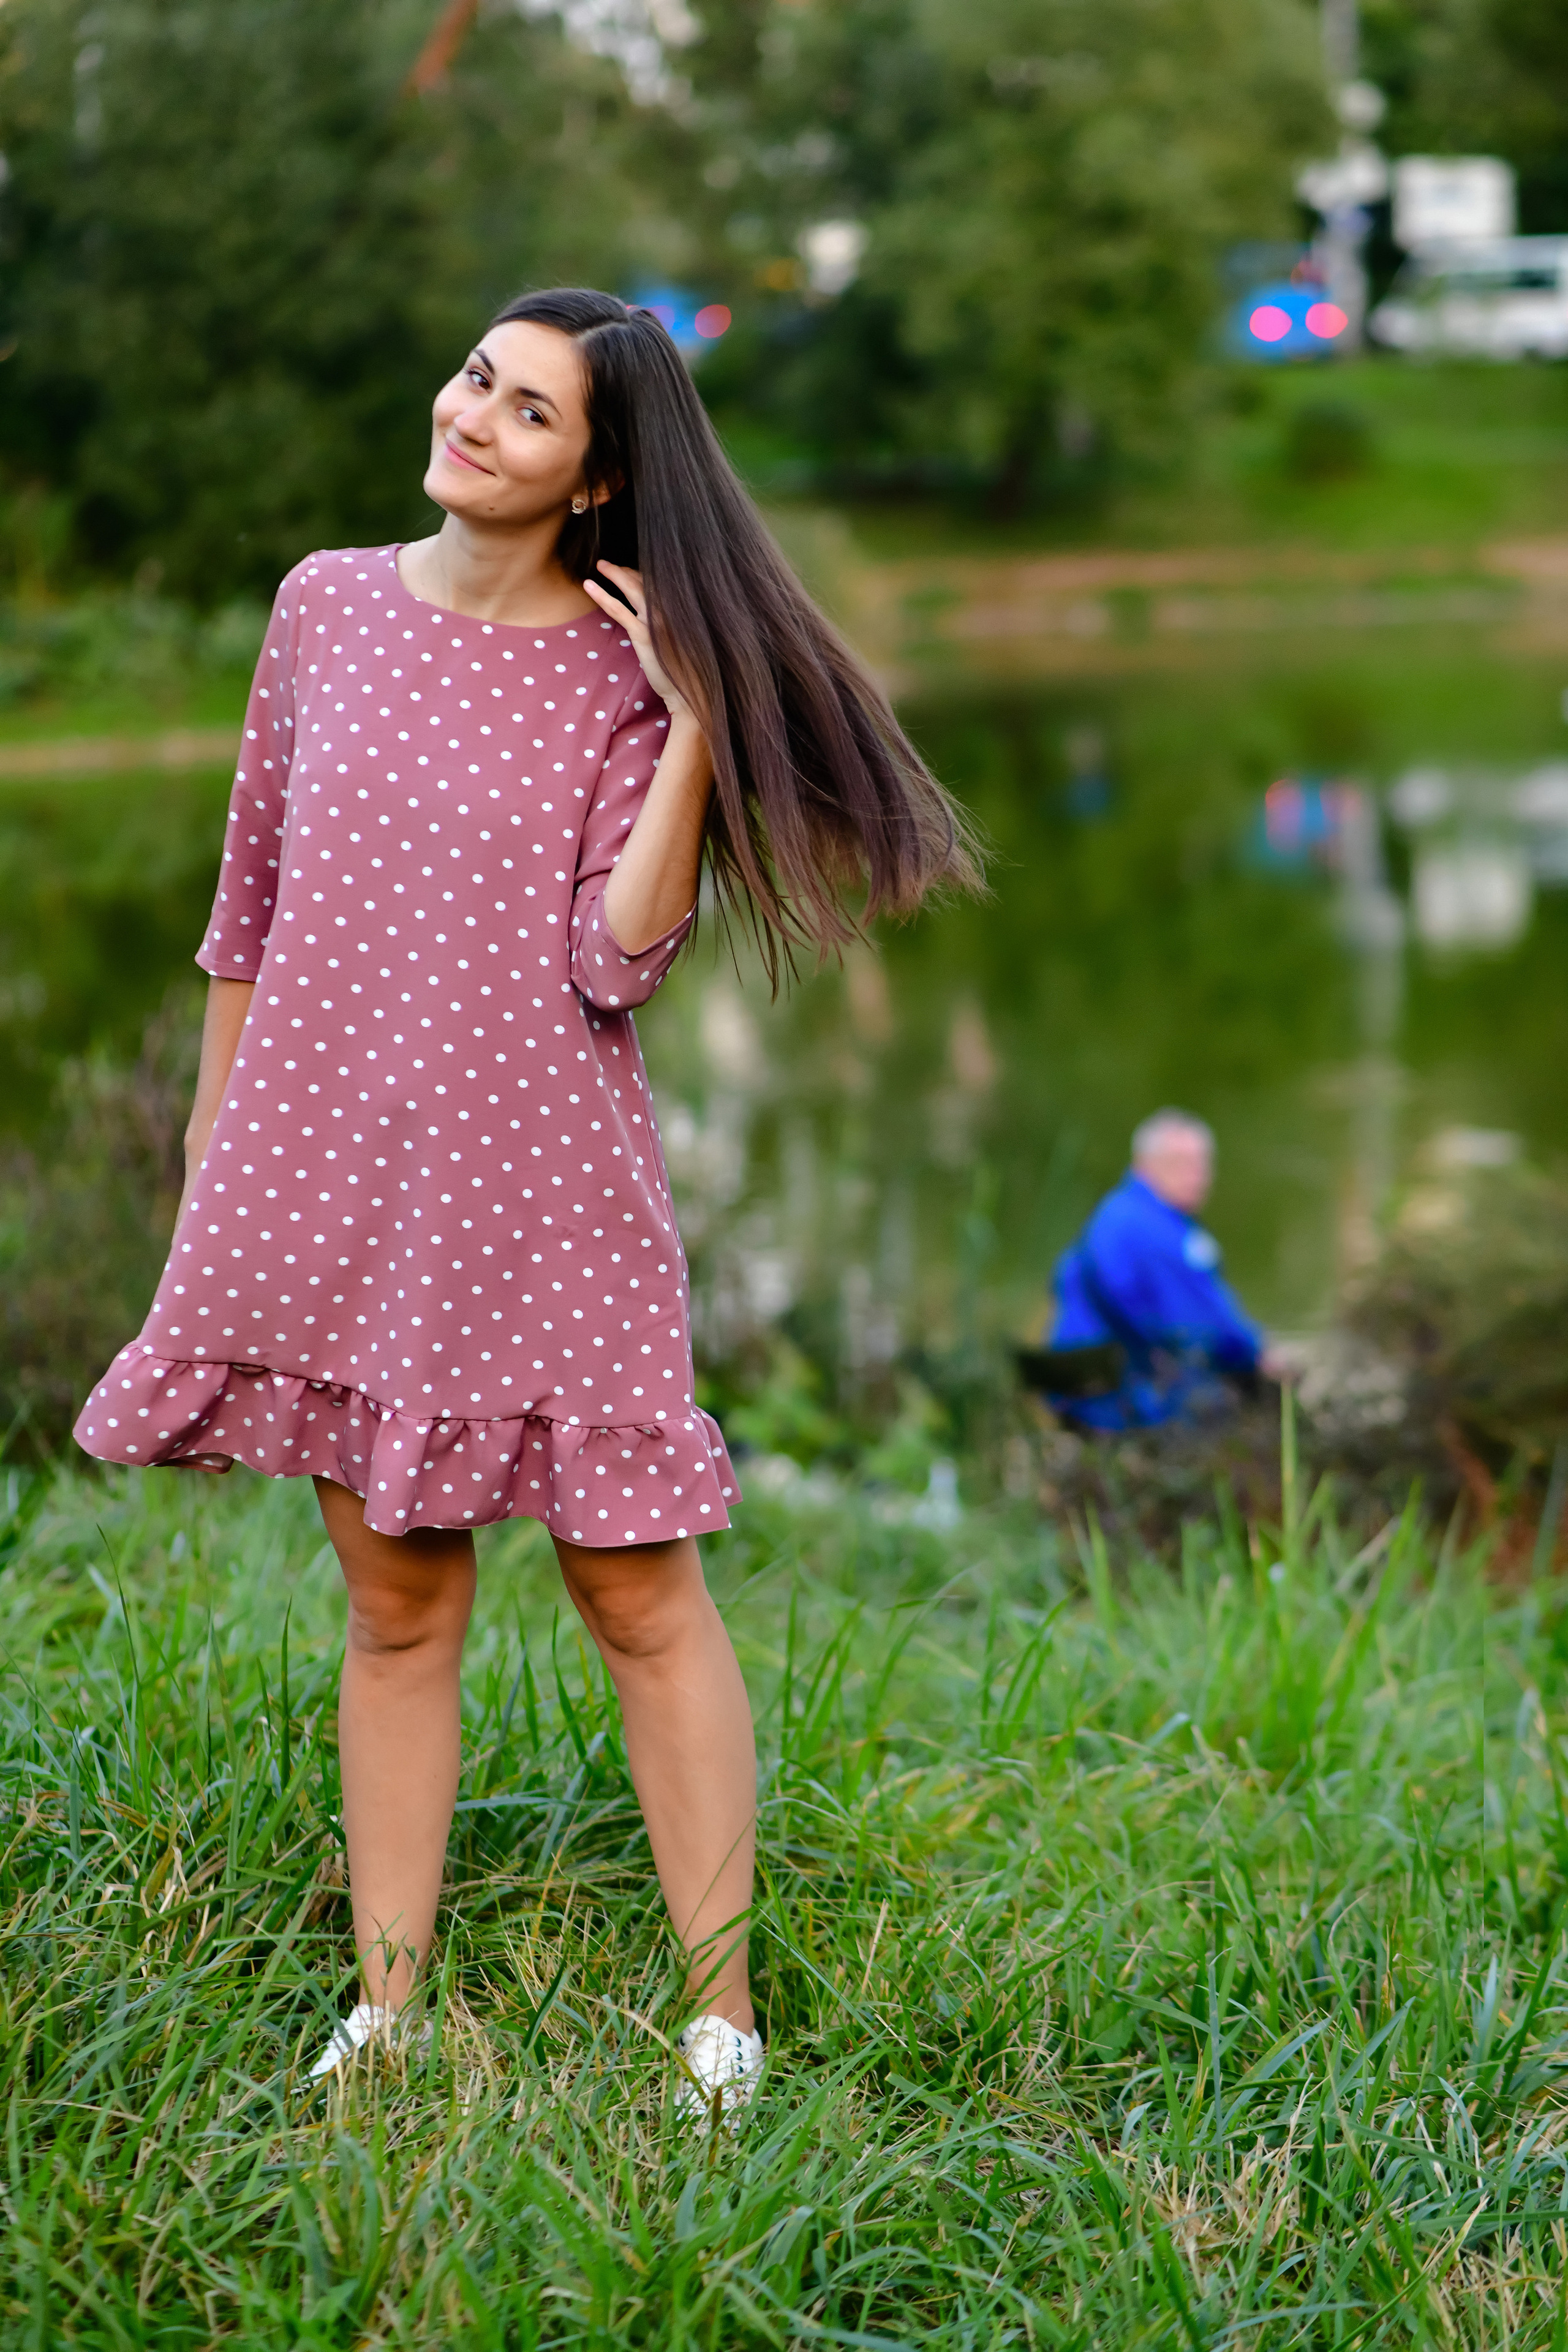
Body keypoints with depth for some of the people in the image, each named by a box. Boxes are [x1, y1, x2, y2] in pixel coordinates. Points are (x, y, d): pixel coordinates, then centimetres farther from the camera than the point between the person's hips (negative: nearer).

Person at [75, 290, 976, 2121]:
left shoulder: (631, 670, -3)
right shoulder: (327, 606, 5)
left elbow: (617, 963, -14)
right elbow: (251, 902, 12)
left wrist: (695, 727, -20)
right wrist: (207, 1162, 15)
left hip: (539, 1194, -3)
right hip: (329, 1181, 3)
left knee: (637, 1595, 2)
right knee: (396, 1605, 11)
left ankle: (720, 2019, 10)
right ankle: (385, 2013, 20)